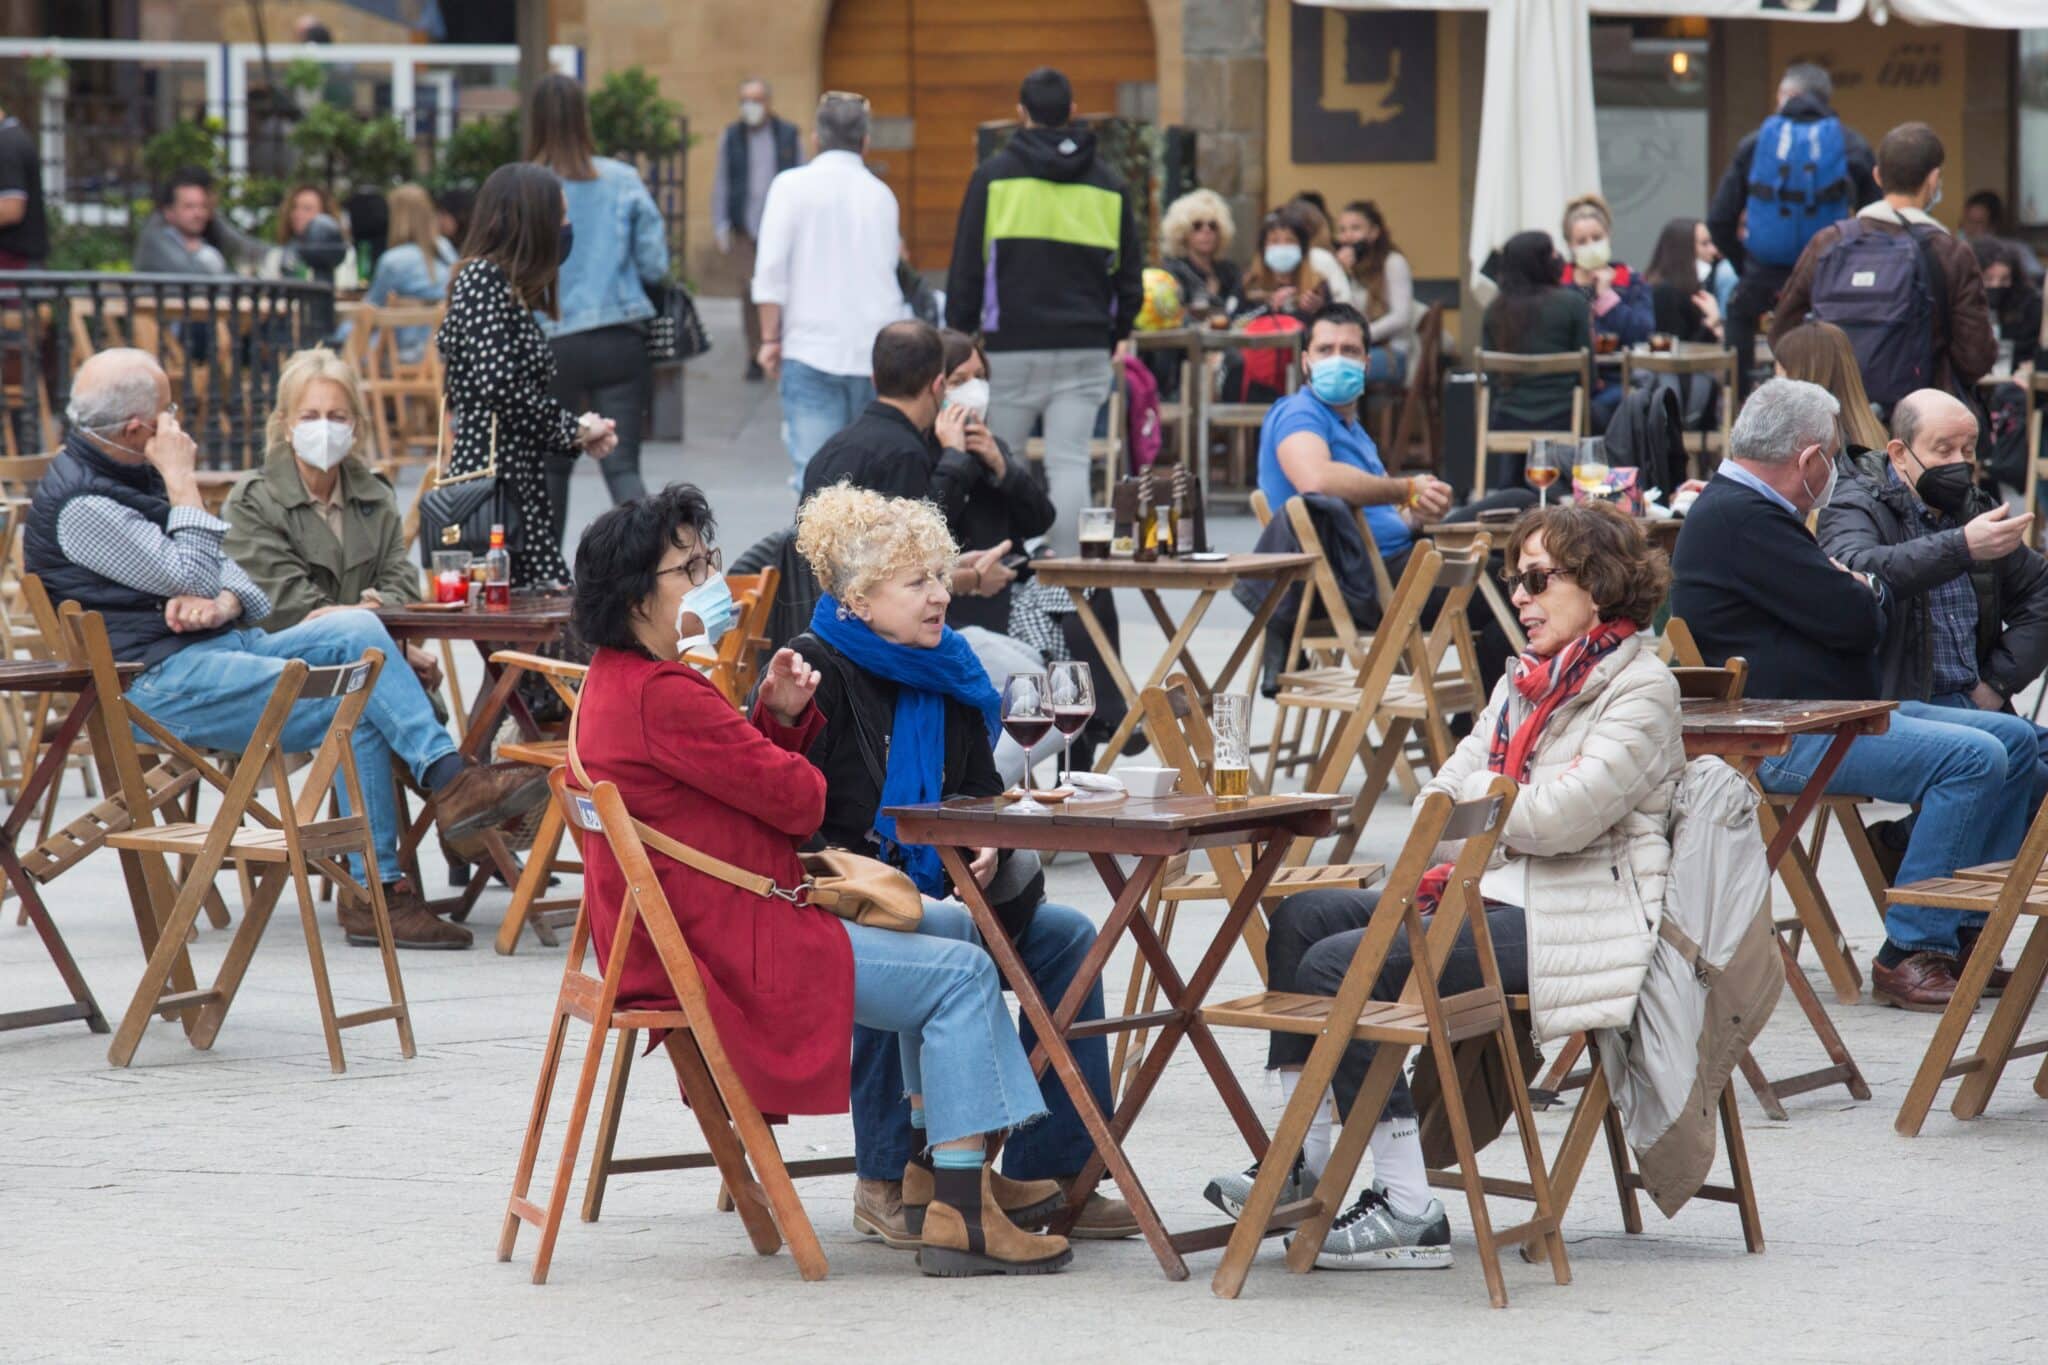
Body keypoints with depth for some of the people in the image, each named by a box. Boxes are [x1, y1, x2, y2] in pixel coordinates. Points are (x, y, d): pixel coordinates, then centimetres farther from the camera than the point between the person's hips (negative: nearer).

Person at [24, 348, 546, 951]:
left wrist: (224, 603, -5)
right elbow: (190, 577, -16)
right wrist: (182, 480, -10)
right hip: (158, 680, -9)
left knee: (355, 629, -14)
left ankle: (448, 777, -23)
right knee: (354, 709, -20)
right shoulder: (79, 504, -13)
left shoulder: (129, 472, 19)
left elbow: (221, 569, 19)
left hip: (220, 647, 9)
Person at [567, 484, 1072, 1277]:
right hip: (723, 943, -12)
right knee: (961, 974, -11)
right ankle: (959, 1217, -14)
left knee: (949, 928, 21)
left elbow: (744, 761, 18)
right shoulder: (659, 697, -22)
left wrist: (779, 715, -3)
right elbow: (797, 799, -19)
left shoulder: (620, 679, 14)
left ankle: (934, 1160, 23)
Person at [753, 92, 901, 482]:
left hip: (811, 349, -3)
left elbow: (771, 268, -6)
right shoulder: (881, 194, 10)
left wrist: (770, 338, 0)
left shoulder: (792, 186, -1)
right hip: (877, 353, 3)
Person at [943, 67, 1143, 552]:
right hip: (1085, 349, 2)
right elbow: (1130, 276, 12)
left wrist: (958, 336, 5)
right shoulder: (1108, 184, 9)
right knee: (1071, 464, 0)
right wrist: (1113, 336, 21)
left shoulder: (993, 176, -1)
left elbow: (967, 268, -1)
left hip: (1011, 348, -2)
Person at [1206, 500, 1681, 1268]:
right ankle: (1303, 1158, -1)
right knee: (1303, 918, -1)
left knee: (1341, 963, -22)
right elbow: (1447, 790, 17)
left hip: (1576, 928, -10)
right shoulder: (1526, 679, 20)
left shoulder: (1640, 689, -8)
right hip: (1497, 897, 10)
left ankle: (1409, 1214, -22)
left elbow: (1559, 816, -19)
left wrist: (1472, 794, -1)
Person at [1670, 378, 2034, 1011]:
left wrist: (1863, 590, 0)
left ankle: (1966, 933, 7)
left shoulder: (1742, 508, 19)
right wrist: (1872, 593, 4)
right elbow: (1858, 622, -18)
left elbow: (1873, 607, 23)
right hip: (1786, 739, -11)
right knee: (1974, 758, -24)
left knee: (2014, 741, 8)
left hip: (1836, 714, 11)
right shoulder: (1739, 519, -17)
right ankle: (1909, 953, -20)